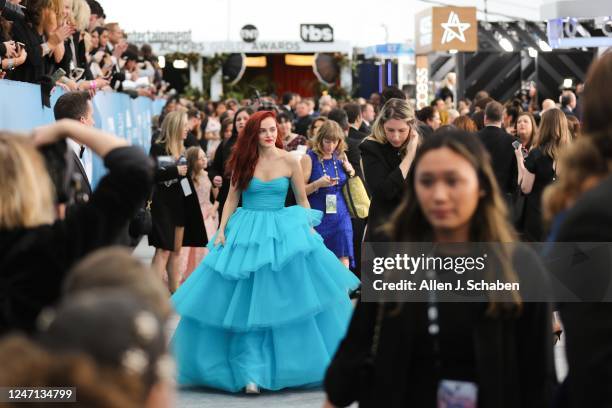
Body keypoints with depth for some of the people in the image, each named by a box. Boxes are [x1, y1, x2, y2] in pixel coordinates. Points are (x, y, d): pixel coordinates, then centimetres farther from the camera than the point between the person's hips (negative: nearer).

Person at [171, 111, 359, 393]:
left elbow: (302, 200, 5)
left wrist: (309, 232, -2)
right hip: (247, 232, 1)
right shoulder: (243, 161, 1)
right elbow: (232, 199, 5)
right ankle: (251, 370, 6)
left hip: (284, 231, -1)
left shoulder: (289, 161, -1)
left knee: (288, 301, -1)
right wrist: (221, 230, -3)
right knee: (247, 303, 0)